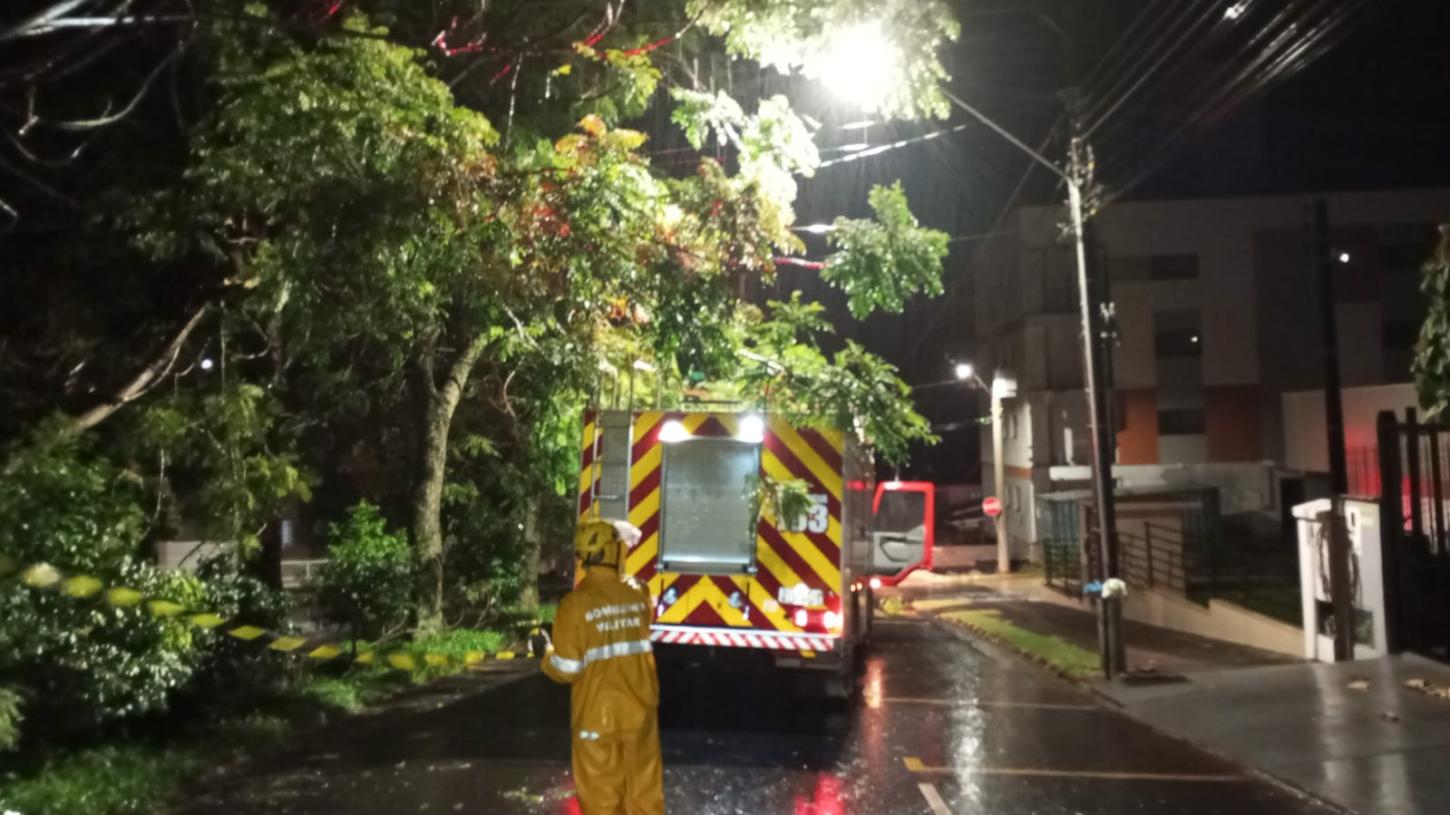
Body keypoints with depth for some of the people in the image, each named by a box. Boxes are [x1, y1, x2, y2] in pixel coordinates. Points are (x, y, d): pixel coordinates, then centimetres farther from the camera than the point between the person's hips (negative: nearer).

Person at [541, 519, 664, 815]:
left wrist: (546, 654, 7)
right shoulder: (638, 595, -4)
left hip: (597, 716, -3)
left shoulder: (575, 603, -16)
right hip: (640, 711, 3)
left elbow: (566, 670, -14)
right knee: (645, 789, 16)